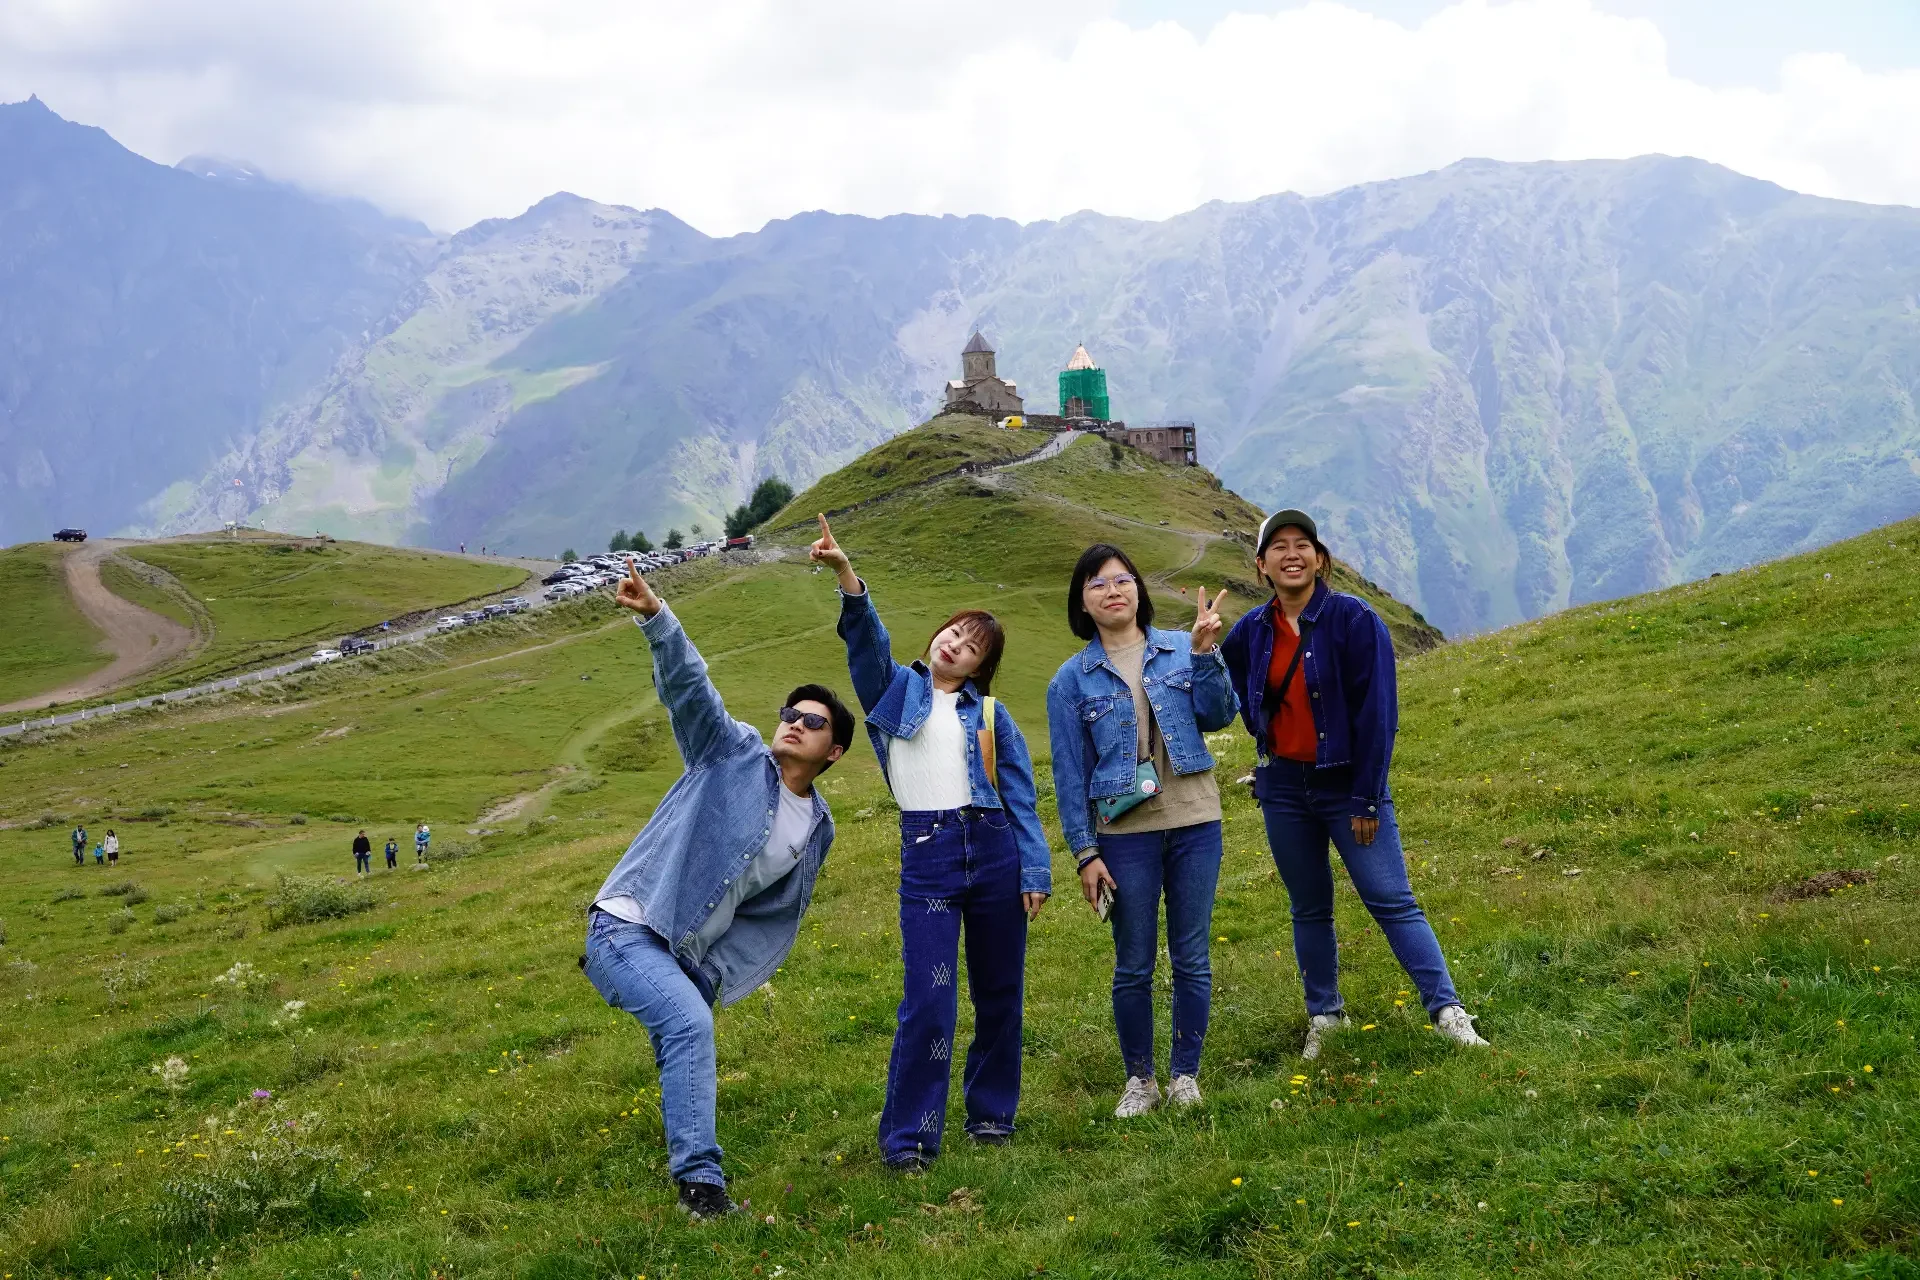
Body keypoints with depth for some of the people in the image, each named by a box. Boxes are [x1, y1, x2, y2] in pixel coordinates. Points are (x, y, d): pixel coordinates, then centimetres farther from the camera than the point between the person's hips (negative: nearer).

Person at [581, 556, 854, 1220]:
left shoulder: (817, 830, 10)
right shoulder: (735, 755, -2)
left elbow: (778, 912, 12)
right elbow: (688, 685, -16)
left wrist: (719, 968, -2)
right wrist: (655, 617, -33)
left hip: (688, 958, 6)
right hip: (627, 926, -6)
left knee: (688, 1041, 12)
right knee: (690, 1024, -24)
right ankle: (701, 1181, -24)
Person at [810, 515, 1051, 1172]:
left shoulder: (991, 714, 10)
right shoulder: (895, 692, 9)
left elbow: (1022, 799, 8)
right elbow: (867, 639, -9)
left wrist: (1036, 873, -1)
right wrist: (845, 573, -25)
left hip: (995, 852, 2)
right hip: (927, 856, -2)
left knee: (1000, 993, 9)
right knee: (929, 1000, -11)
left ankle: (991, 1112, 26)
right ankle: (908, 1135, -3)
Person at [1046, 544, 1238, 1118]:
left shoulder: (1181, 650, 4)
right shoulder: (1072, 679, 2)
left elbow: (1217, 715, -9)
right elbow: (1070, 772, 1)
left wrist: (1204, 652, -21)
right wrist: (1085, 853, -3)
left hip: (1194, 823, 1)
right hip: (1124, 833, -1)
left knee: (1191, 958, 7)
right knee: (1134, 965, 5)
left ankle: (1186, 1074, 19)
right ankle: (1139, 1080, 19)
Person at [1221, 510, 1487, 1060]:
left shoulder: (1354, 619, -11)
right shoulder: (1251, 631, 2)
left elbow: (1376, 712, -12)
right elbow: (1239, 690, 26)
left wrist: (1367, 798, -14)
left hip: (1347, 783, -4)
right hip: (1284, 787, 4)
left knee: (1392, 900, -8)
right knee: (1309, 909, 11)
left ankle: (1448, 1013, -8)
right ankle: (1323, 1018, 21)